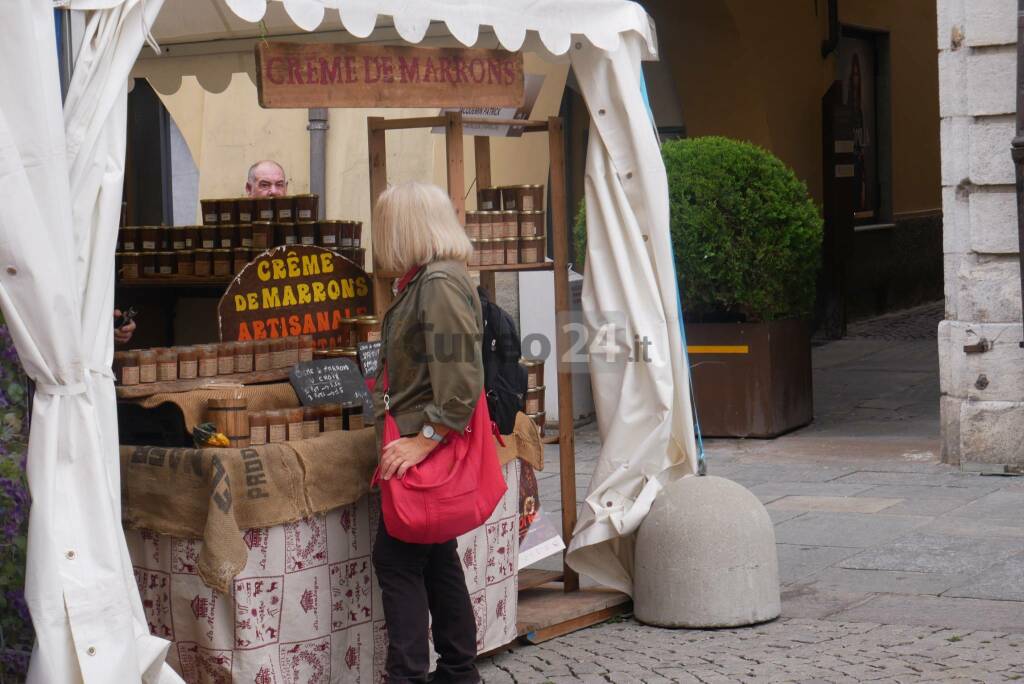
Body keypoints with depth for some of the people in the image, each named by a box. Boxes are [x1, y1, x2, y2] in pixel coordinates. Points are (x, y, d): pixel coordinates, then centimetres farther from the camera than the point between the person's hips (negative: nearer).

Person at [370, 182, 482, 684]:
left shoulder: (440, 283, -18)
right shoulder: (423, 280, 13)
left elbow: (460, 378, -24)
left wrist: (425, 439, -24)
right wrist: (387, 387, 38)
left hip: (427, 450, -10)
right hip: (419, 442, 10)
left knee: (397, 559, -7)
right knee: (436, 559, 15)